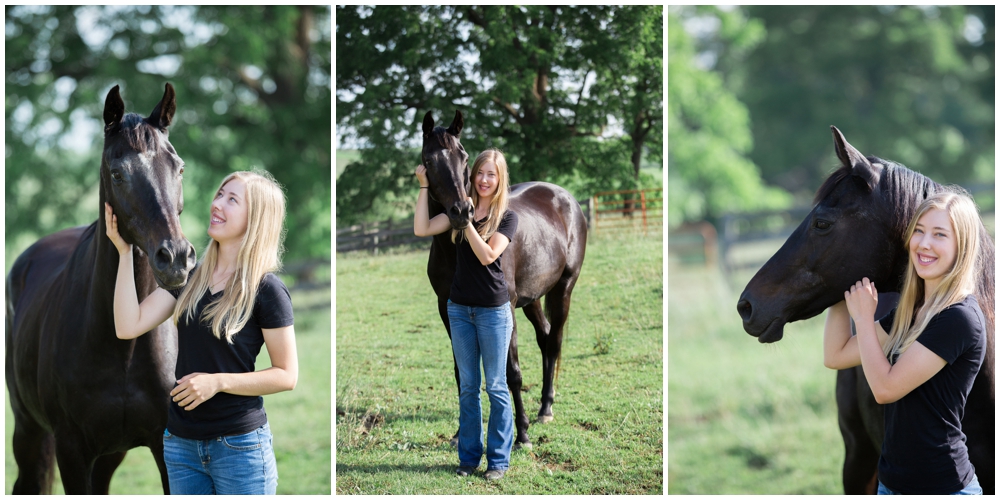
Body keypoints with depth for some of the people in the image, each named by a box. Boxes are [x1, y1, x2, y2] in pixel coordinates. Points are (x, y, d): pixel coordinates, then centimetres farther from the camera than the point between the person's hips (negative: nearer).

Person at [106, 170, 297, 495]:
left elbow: (287, 376, -8)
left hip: (238, 443, -5)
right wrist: (124, 252, -5)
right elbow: (128, 327, -3)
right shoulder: (188, 278, 7)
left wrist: (218, 382, -19)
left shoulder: (266, 290, -9)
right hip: (181, 441, 5)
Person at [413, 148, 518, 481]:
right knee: (467, 386, 11)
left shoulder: (507, 217, -5)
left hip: (493, 310, -4)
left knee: (496, 386, 1)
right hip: (460, 308, 4)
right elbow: (421, 229, -7)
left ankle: (499, 459, 9)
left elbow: (487, 255, -18)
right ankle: (469, 456, 19)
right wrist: (424, 187, -11)